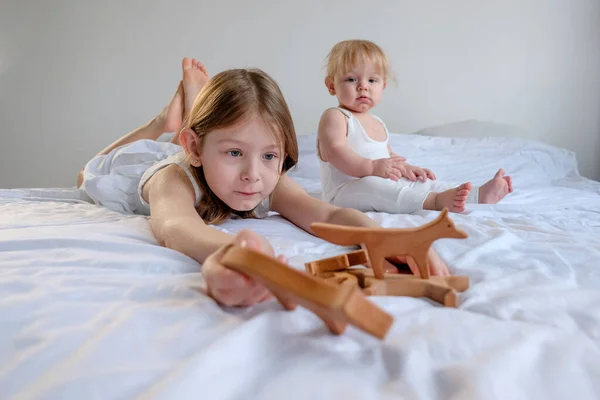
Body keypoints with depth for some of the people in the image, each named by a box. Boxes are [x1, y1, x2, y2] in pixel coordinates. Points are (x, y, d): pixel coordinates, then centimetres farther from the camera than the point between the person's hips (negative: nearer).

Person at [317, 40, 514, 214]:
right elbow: (335, 151, -23)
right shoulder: (334, 117, -7)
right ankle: (435, 201, -49)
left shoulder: (376, 123, 22)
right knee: (370, 184, -38)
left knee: (420, 181, -3)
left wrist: (406, 168, 8)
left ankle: (479, 194, -11)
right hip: (345, 193, -9)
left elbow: (388, 156, 29)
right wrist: (372, 167, -34)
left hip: (379, 188, 9)